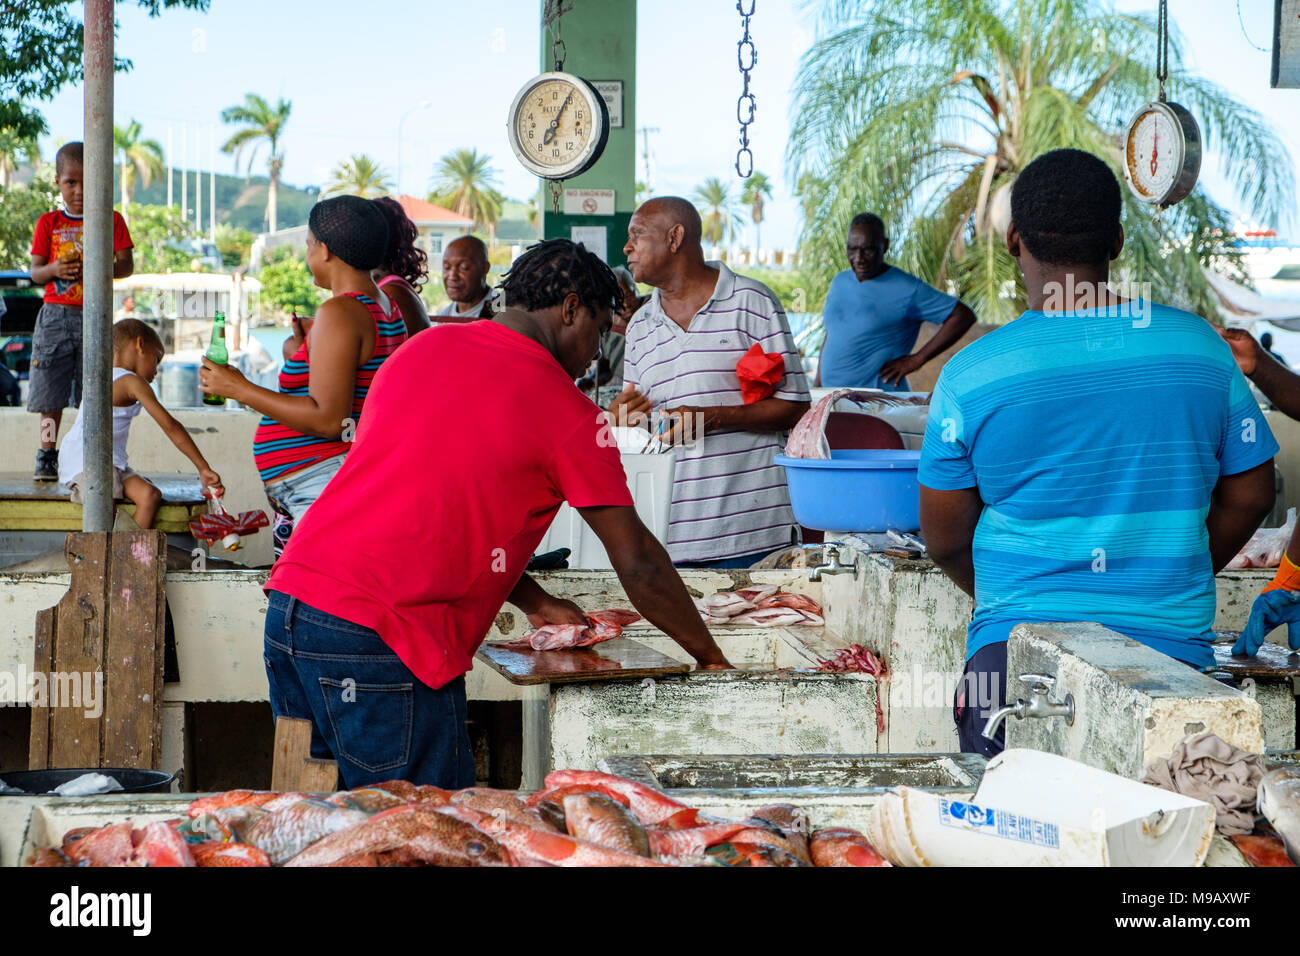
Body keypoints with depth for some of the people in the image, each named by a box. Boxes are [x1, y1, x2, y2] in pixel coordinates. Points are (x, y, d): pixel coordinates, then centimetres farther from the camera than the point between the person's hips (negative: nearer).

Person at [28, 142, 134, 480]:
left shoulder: (112, 220, 6)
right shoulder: (48, 223, 8)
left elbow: (127, 265, 2)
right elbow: (35, 272, 5)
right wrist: (54, 269, -17)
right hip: (56, 315, 0)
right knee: (51, 392, -1)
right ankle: (47, 456, 5)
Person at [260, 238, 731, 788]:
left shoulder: (423, 348, 17)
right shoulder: (566, 412, -2)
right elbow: (637, 563, 2)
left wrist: (535, 604, 28)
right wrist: (707, 654, 16)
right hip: (381, 640, -8)